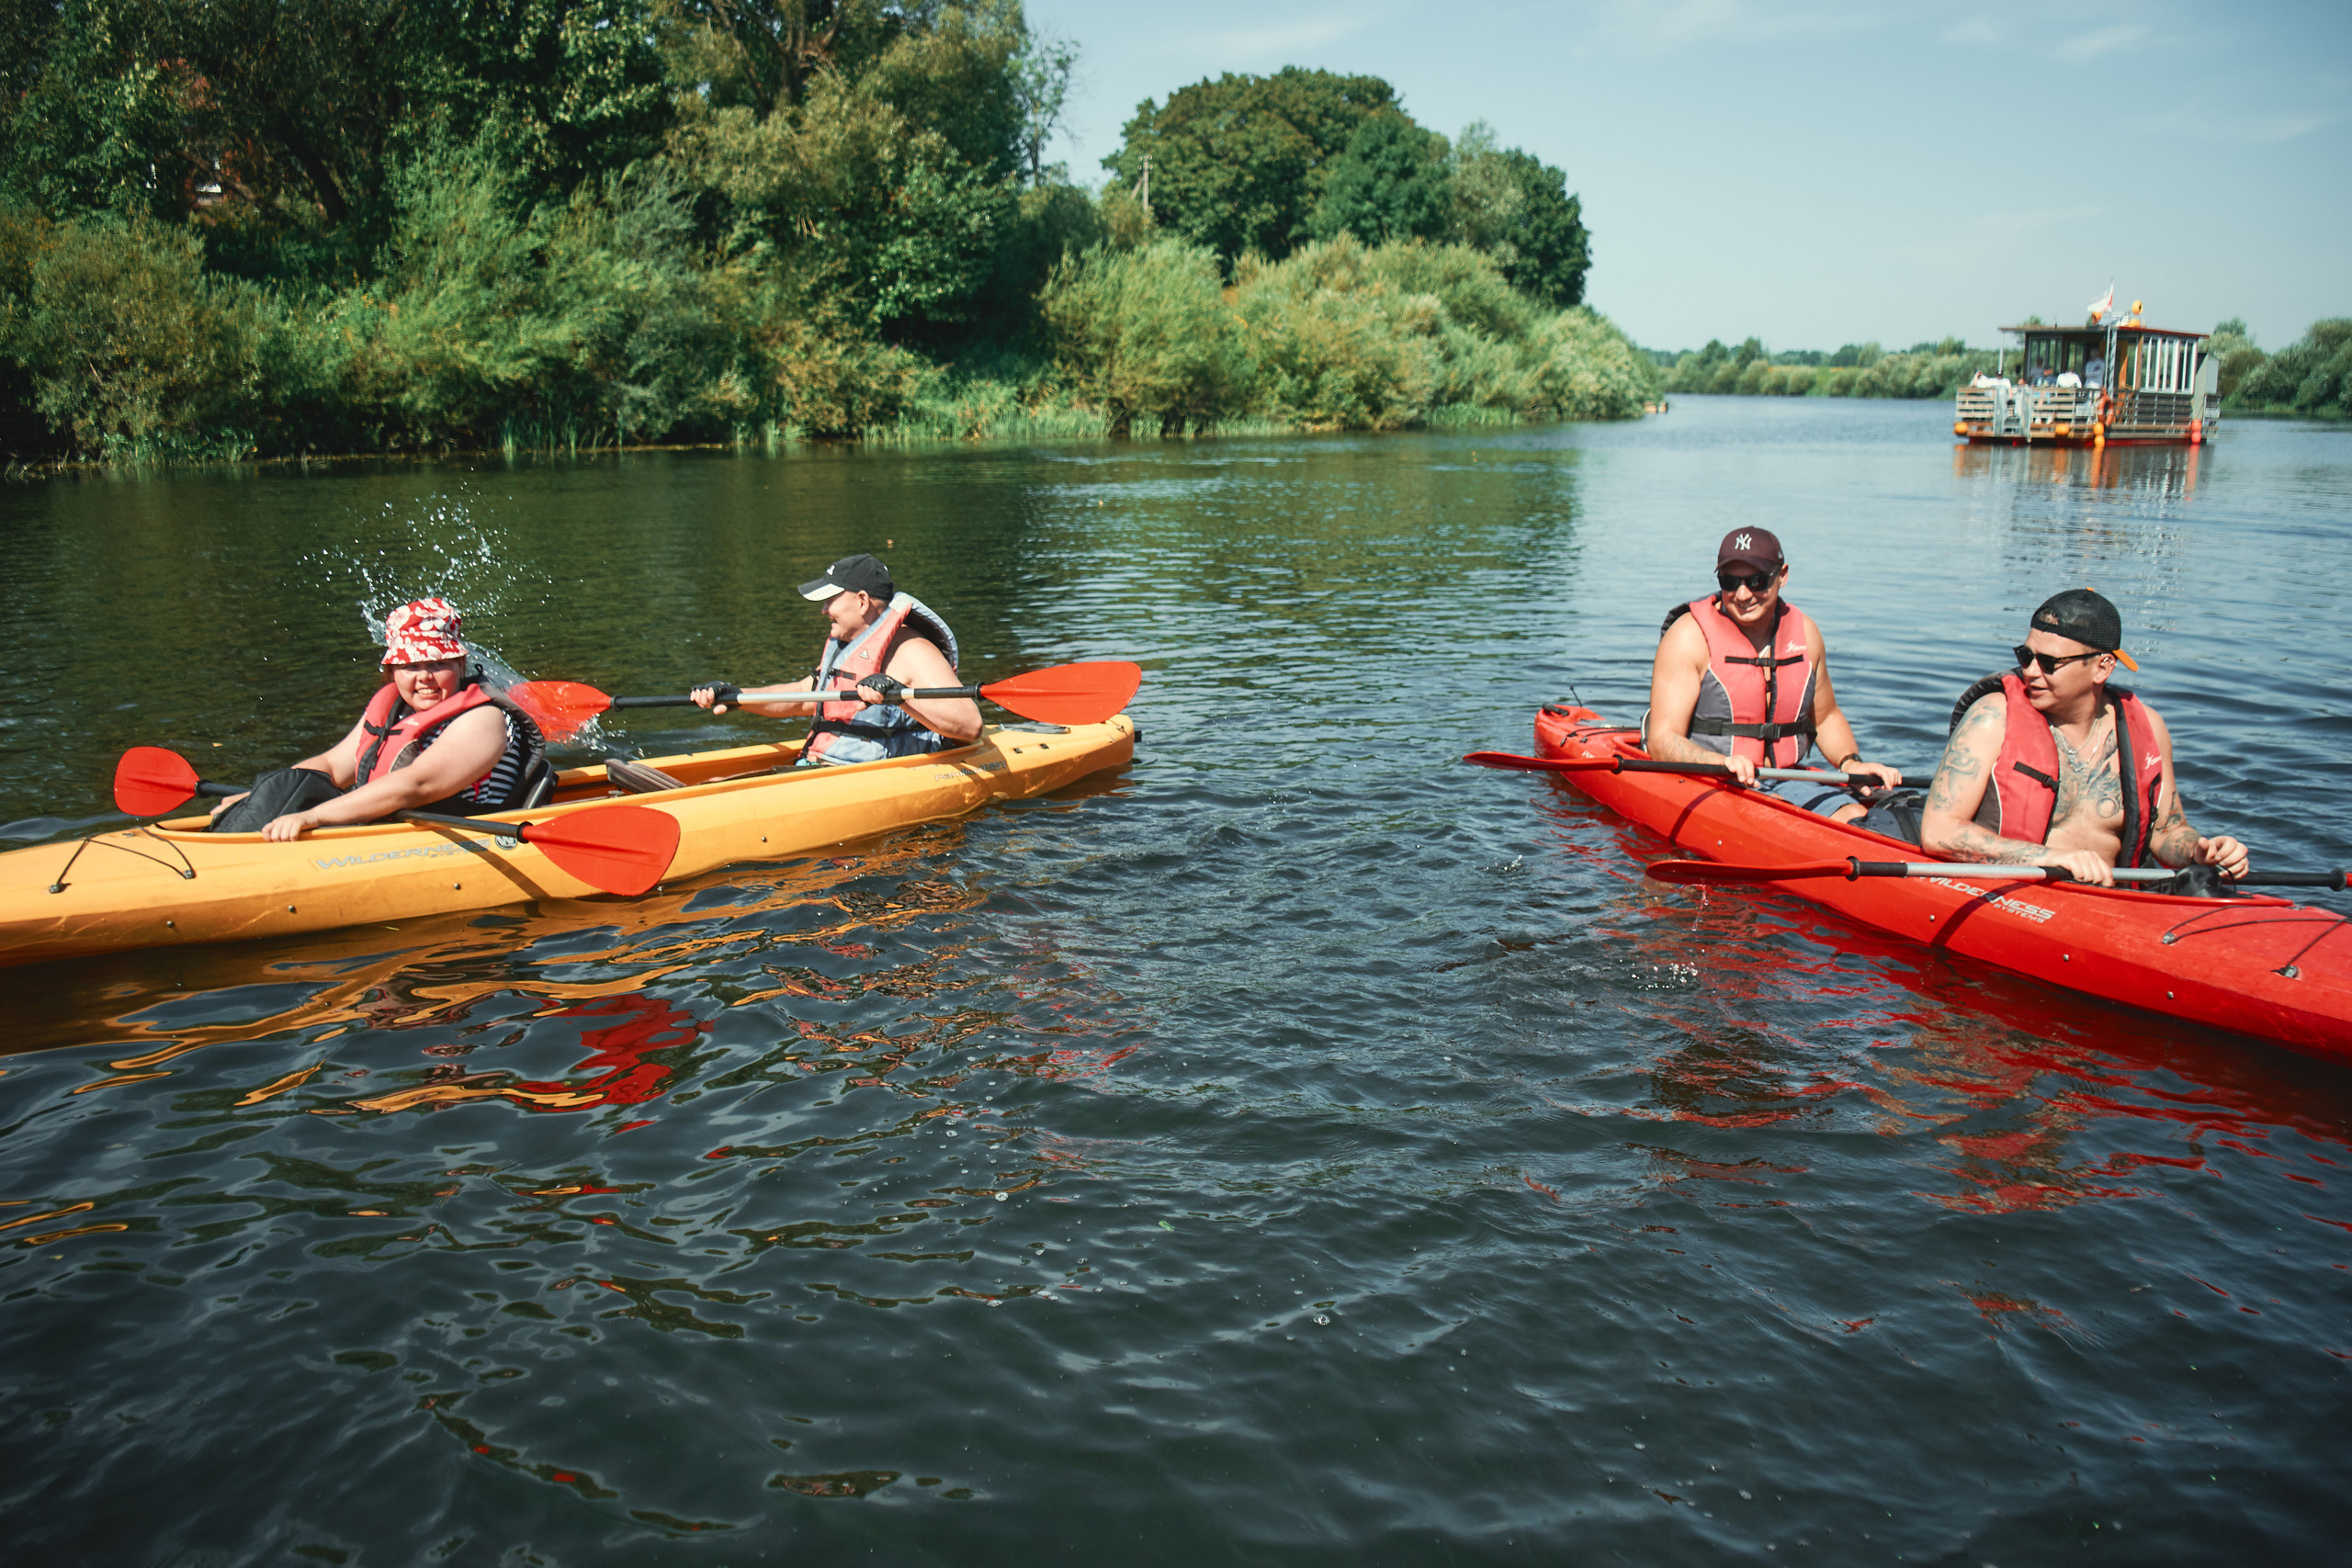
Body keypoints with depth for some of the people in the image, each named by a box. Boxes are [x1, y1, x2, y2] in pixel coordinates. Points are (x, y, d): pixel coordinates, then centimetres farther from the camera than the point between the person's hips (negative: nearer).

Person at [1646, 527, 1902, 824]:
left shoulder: (1805, 632, 8)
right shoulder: (1690, 635, -10)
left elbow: (1825, 716, 24)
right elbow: (1662, 741, -16)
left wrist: (1851, 764, 5)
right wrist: (1722, 763, -34)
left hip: (1785, 782, 6)